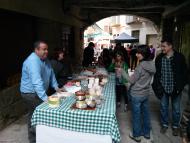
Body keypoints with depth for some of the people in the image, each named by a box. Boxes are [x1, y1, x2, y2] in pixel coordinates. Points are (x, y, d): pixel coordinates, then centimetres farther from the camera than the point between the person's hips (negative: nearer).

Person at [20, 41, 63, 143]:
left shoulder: (45, 59, 4)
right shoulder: (33, 61, -27)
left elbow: (51, 73, 11)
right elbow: (37, 81, -36)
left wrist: (56, 87, 5)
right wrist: (45, 98, -40)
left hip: (40, 92, 9)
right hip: (31, 93, -9)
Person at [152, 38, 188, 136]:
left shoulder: (179, 57, -11)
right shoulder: (159, 58, -4)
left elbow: (184, 73, -5)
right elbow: (156, 73, 3)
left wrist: (180, 86, -10)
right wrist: (157, 85, -3)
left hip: (175, 88, -2)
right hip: (163, 88, 2)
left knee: (176, 109, 15)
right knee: (163, 107, 16)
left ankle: (175, 126, 37)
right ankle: (164, 124, 36)